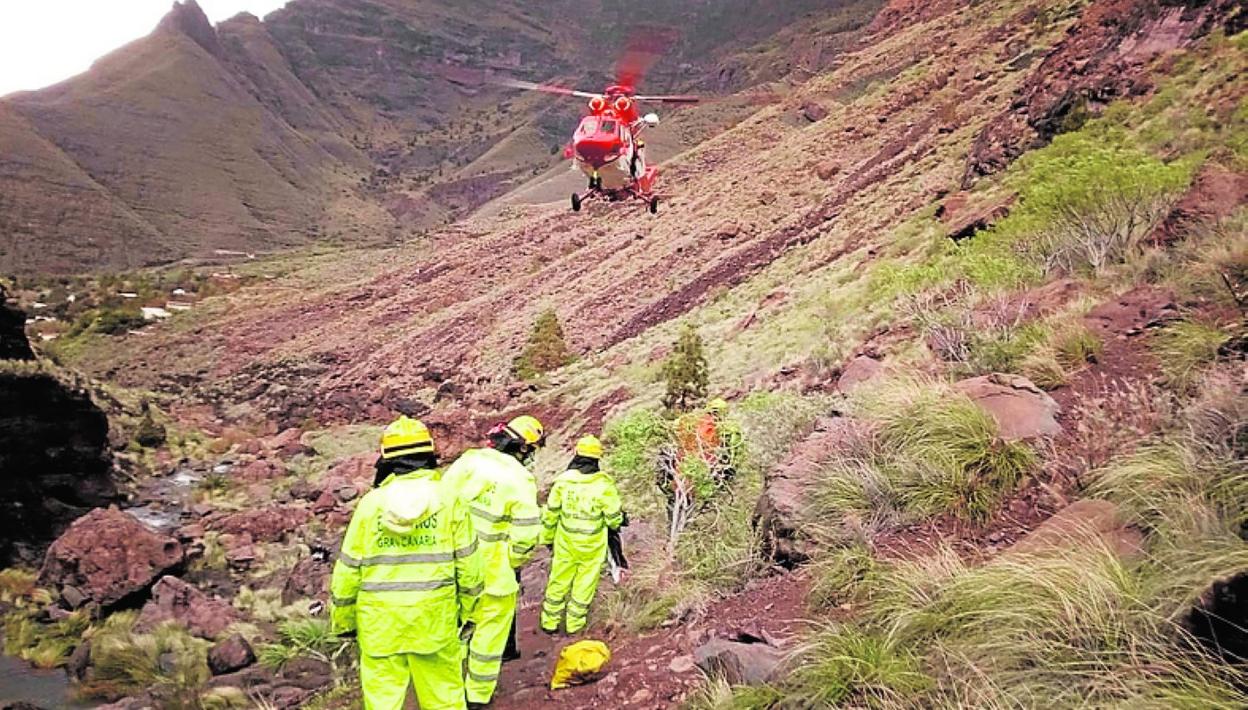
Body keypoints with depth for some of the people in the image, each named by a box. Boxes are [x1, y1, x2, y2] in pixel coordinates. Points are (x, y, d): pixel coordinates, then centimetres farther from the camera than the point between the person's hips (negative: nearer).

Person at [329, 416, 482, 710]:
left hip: (379, 620, 1)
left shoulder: (371, 501, -4)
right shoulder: (448, 498, -5)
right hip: (434, 618, 0)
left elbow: (348, 567, 0)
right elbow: (467, 560, -1)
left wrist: (342, 618, 12)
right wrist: (466, 608, 12)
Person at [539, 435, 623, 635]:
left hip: (565, 542, 2)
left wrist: (547, 538, 14)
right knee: (585, 583, 14)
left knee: (559, 580, 17)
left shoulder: (563, 480, -10)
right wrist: (616, 523, 15)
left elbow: (550, 513, -1)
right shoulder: (604, 484, -17)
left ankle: (550, 622, 27)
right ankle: (574, 623, 24)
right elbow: (614, 518, -9)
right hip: (592, 545, -2)